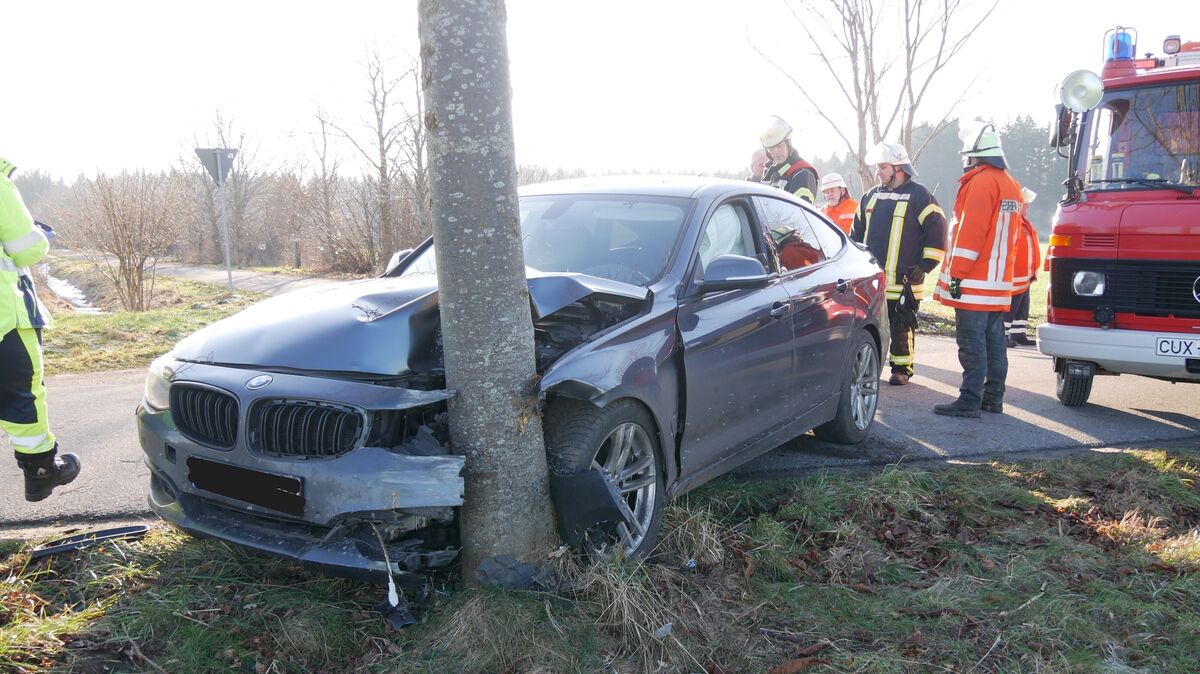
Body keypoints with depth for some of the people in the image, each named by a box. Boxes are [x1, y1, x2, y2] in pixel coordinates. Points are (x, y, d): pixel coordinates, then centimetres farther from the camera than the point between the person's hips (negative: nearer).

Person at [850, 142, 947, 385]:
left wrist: (924, 266, -10)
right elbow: (857, 230, 22)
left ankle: (902, 368, 14)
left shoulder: (920, 196, -4)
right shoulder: (871, 196, 15)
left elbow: (937, 231, -6)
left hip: (904, 280, -5)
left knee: (902, 327, 2)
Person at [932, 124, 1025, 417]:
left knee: (972, 340, -9)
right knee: (993, 338, 12)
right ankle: (993, 397, 18)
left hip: (974, 282, -9)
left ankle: (970, 400, -9)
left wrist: (956, 273, -16)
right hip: (1000, 280, 9)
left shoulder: (981, 182, -12)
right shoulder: (1011, 185, 18)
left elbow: (969, 231, -18)